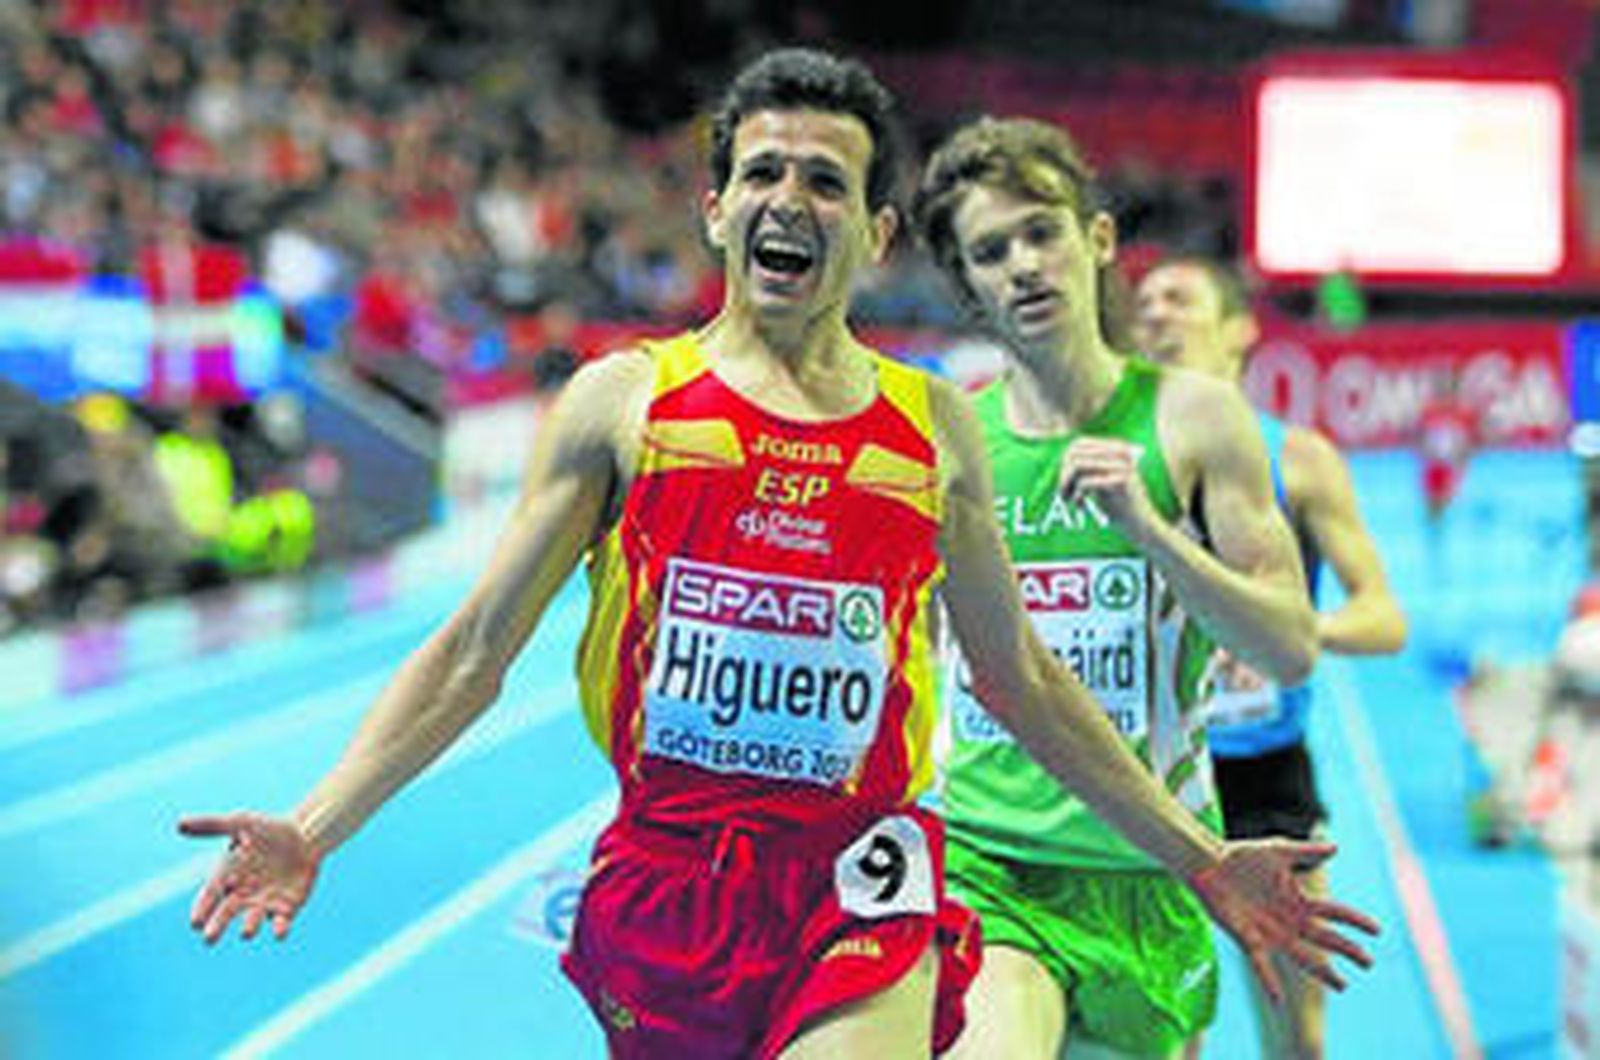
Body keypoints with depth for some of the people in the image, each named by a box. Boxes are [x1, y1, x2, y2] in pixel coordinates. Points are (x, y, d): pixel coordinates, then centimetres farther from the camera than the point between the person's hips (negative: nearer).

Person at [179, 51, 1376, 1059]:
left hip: (858, 891, 0)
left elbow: (1019, 676, 19)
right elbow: (476, 650, 4)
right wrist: (314, 831, -9)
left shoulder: (937, 427, 9)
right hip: (662, 870, 0)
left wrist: (1200, 861, 19)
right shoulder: (625, 401, 4)